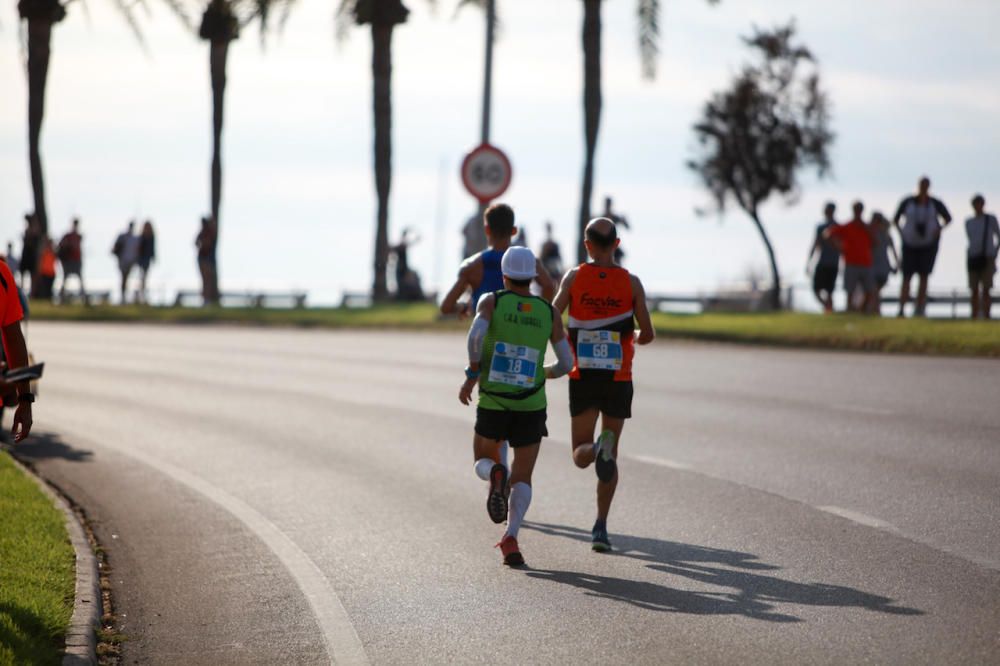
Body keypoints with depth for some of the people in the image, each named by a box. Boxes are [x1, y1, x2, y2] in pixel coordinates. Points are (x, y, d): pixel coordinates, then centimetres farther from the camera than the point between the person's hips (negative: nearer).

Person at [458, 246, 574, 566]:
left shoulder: (491, 301, -2)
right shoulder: (549, 313, 4)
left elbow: (476, 334, -22)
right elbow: (566, 363, 3)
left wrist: (472, 375, -10)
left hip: (492, 403, -1)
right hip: (531, 405, 1)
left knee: (484, 461, 22)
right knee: (522, 478, 6)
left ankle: (496, 476, -16)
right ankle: (511, 536, -19)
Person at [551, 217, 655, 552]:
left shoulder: (575, 277, -2)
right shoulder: (631, 282, -1)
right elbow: (648, 334, -1)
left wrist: (567, 342, 11)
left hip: (583, 378, -1)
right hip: (619, 380, 1)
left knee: (581, 453, 8)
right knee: (611, 456, 12)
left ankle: (596, 448, -28)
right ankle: (600, 527, 5)